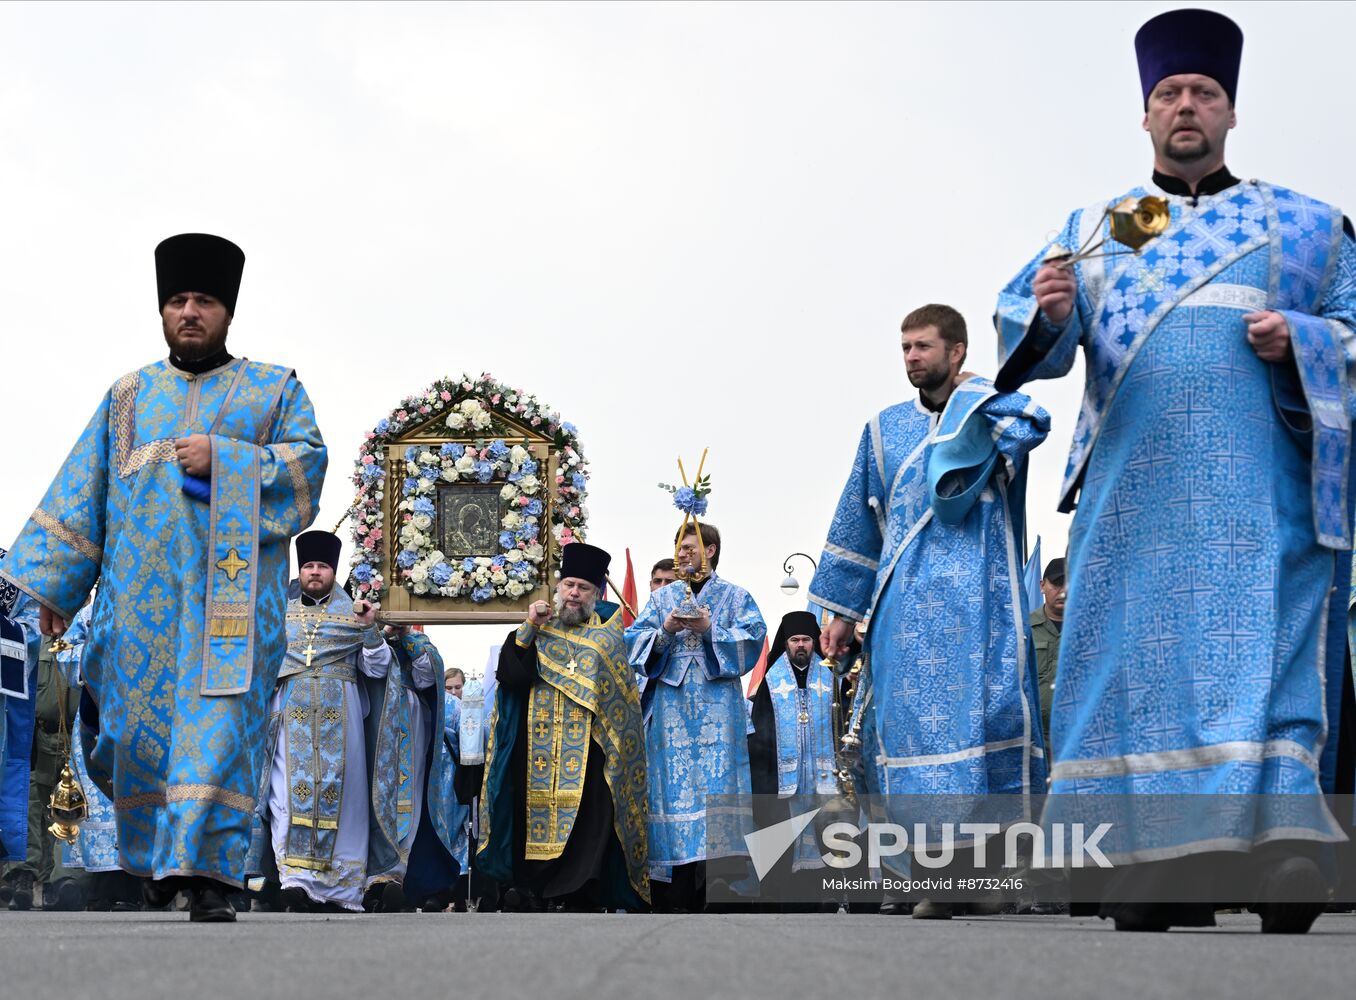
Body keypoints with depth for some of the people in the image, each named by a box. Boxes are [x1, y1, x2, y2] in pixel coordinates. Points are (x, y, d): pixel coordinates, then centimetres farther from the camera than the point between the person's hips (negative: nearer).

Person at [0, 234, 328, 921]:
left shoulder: (274, 390, 12)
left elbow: (307, 464, -2)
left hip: (232, 589, -3)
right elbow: (82, 491, 13)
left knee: (219, 723, -12)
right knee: (139, 723, 2)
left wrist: (222, 458, -13)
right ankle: (156, 851, 22)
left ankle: (208, 871, -14)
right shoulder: (129, 397, 19)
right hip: (141, 593, 3)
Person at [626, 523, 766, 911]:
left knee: (716, 781, -10)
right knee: (673, 784, -4)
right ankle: (674, 897, -4)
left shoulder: (735, 596, 11)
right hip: (670, 703, 2)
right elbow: (635, 640, 8)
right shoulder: (662, 597, 17)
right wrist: (664, 632, -10)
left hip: (716, 705, -2)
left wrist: (710, 629, -13)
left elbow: (753, 637, -2)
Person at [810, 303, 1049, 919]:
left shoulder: (991, 413, 9)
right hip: (905, 602, 3)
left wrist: (969, 391, -3)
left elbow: (1031, 425, -18)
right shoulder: (885, 431, 19)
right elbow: (857, 525, 21)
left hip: (979, 598, -3)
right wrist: (843, 610, 16)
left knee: (984, 715, -14)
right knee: (908, 717, -4)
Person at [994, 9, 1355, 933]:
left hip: (1259, 480, -1)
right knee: (1142, 647, -5)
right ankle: (1163, 871, -3)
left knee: (1263, 643, -14)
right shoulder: (1096, 229, 19)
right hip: (1136, 477, 2)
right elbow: (1031, 330, 9)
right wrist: (1049, 310, -14)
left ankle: (1274, 841, -20)